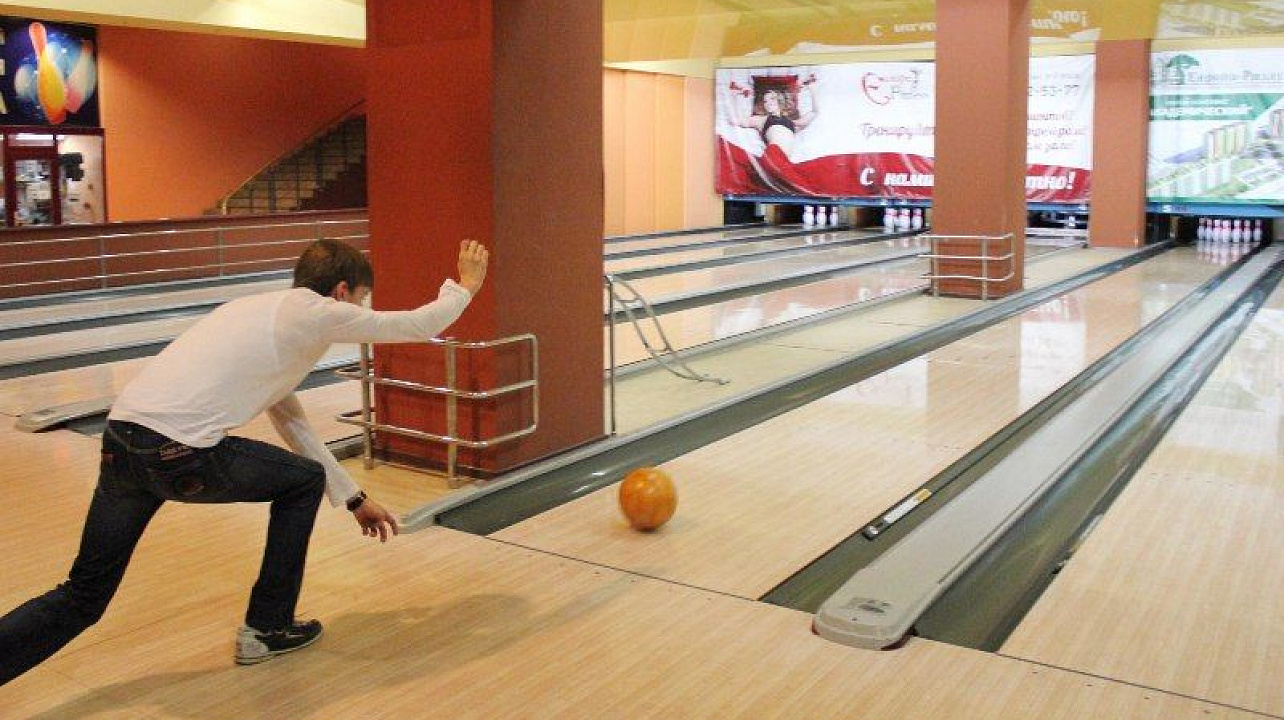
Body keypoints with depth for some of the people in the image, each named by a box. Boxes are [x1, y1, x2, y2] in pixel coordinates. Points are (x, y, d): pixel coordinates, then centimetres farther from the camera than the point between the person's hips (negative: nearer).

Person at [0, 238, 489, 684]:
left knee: (82, 597, 15)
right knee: (304, 480, 17)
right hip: (180, 454, -8)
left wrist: (354, 498, 35)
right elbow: (421, 325, 12)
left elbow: (292, 426, 32)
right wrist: (464, 286, 33)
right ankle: (267, 629, 26)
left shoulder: (264, 310, 28)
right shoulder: (318, 312, 2)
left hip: (120, 441, 8)